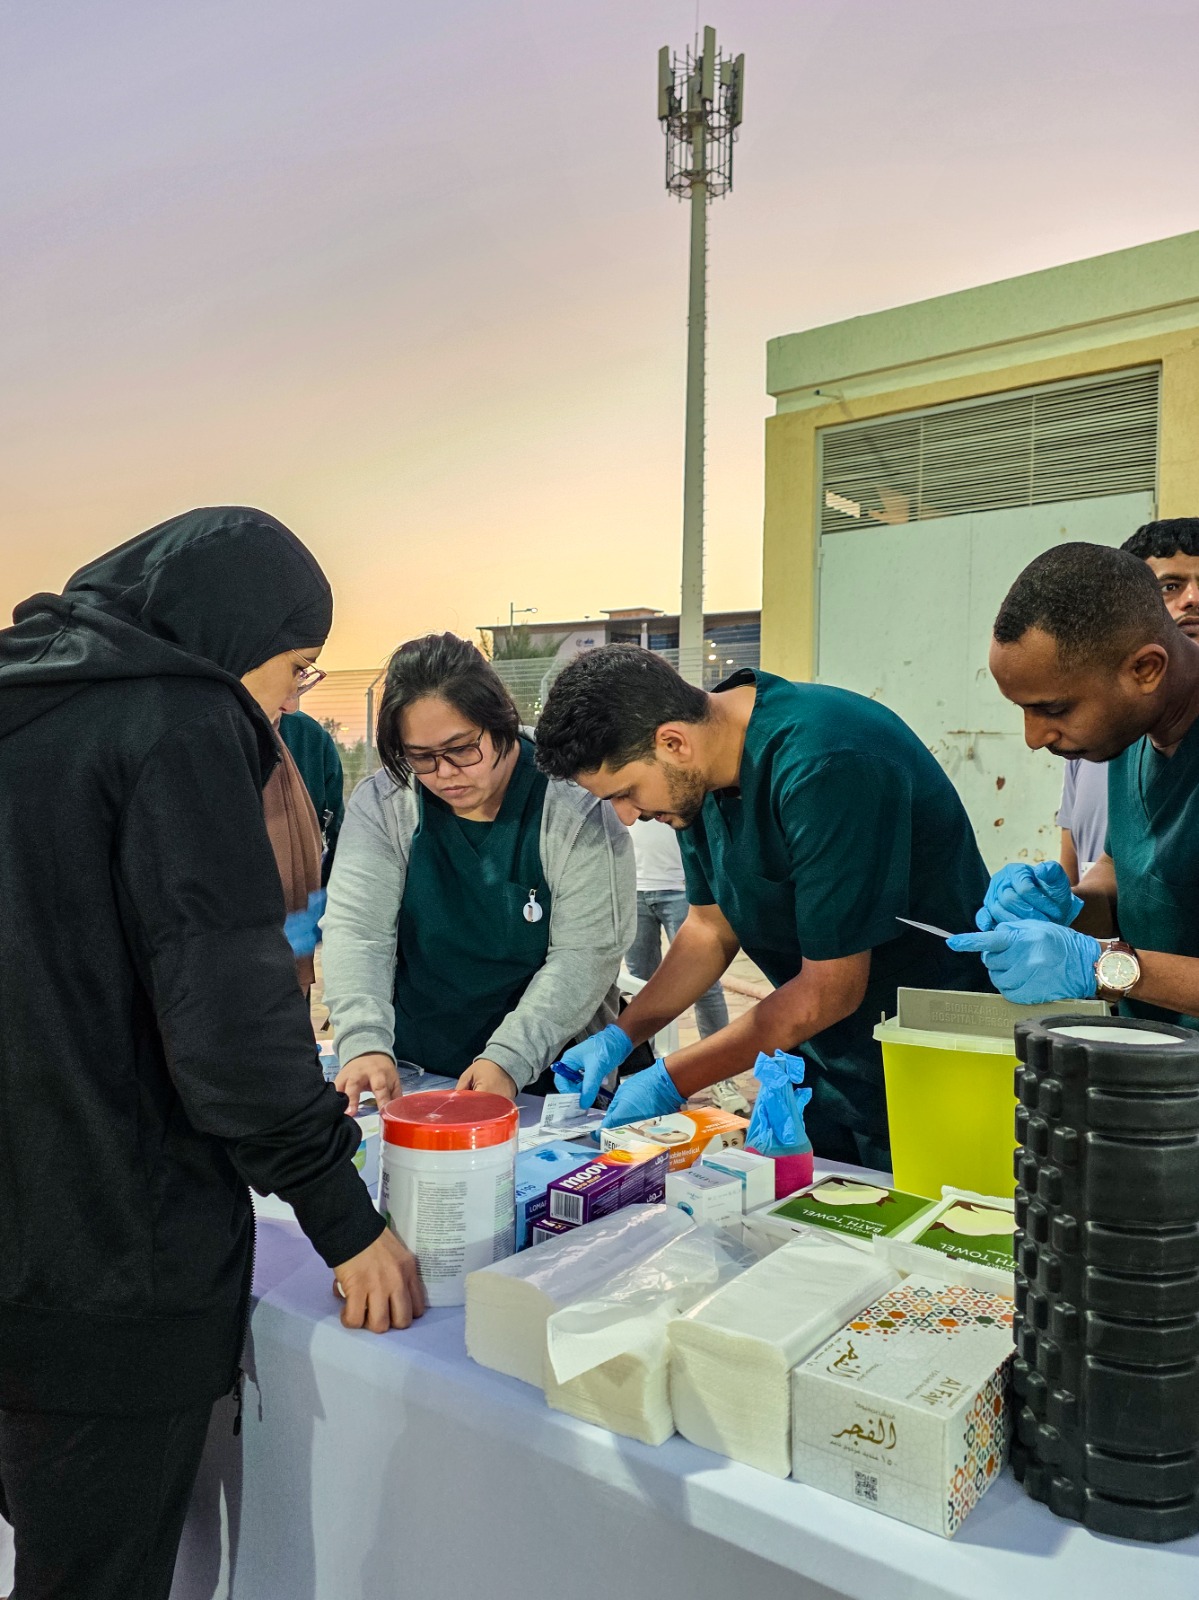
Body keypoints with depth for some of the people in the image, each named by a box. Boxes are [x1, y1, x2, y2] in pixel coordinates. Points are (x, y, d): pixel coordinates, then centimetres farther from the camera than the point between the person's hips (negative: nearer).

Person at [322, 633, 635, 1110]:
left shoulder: (575, 807, -8)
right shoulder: (381, 804, 0)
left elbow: (586, 953, -10)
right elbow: (356, 929, -8)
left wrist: (509, 1059, -20)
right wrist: (364, 1044, -23)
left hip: (551, 1078, -2)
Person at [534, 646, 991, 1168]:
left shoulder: (827, 767, -31)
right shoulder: (702, 772, -5)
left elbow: (829, 990, -26)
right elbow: (711, 928, 7)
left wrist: (669, 1082, -20)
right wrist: (619, 1036, -3)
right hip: (823, 1049, 7)